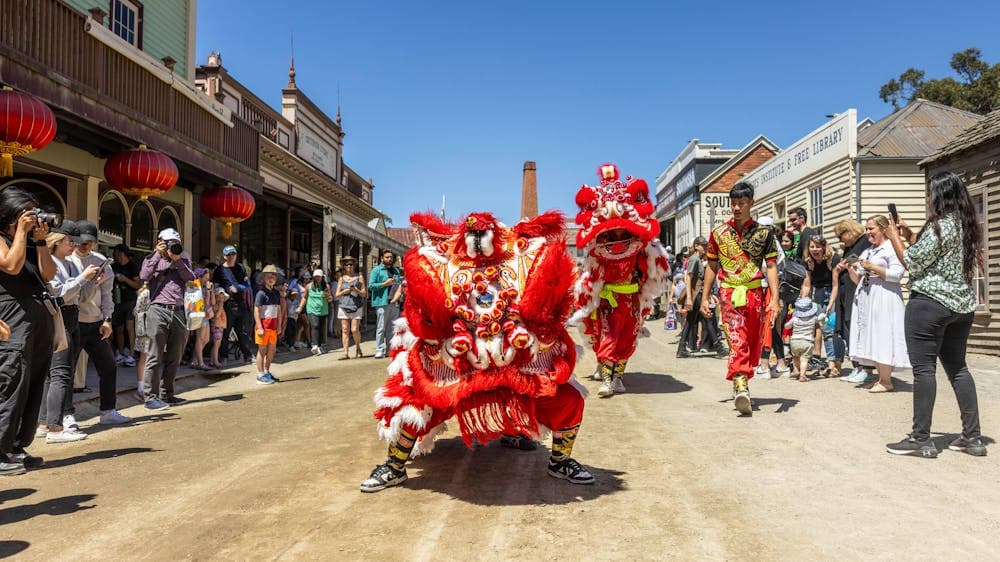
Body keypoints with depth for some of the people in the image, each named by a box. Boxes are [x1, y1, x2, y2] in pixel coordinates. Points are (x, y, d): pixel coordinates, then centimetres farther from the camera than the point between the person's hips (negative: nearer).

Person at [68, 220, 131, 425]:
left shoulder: (102, 262, 7)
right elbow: (80, 296, -13)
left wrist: (107, 319, 1)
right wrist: (92, 282, -26)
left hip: (96, 324, 5)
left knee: (109, 367, 10)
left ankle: (108, 411, 21)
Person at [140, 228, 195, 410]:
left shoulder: (183, 261, 19)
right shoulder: (152, 260, 11)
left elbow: (191, 277, 1)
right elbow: (145, 276, -9)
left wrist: (177, 260, -5)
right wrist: (158, 254, -5)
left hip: (178, 312, 4)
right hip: (158, 311, -4)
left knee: (174, 358, 10)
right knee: (155, 357, -5)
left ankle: (166, 393, 21)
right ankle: (150, 397, -1)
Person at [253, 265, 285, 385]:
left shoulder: (277, 293, 12)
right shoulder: (261, 293, -10)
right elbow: (256, 311, -13)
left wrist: (279, 325, 10)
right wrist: (260, 328, -17)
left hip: (273, 325, 7)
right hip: (264, 324, -7)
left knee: (272, 349, 13)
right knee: (262, 350, 0)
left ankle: (267, 372, 27)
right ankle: (260, 375, 8)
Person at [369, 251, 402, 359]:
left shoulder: (396, 270, 21)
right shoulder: (376, 270, 2)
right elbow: (371, 285, -7)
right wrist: (385, 284, -13)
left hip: (394, 302, 6)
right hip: (382, 302, -6)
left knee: (392, 328, 9)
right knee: (381, 328, -8)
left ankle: (390, 350, 15)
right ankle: (379, 351, -6)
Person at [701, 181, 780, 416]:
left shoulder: (764, 232, 5)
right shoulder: (718, 232, 7)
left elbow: (771, 266, 2)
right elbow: (712, 266, 13)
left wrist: (775, 299, -8)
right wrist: (705, 297, 10)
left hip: (755, 293, 2)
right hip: (729, 293, -2)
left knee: (754, 343, 9)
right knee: (737, 340, -18)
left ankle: (740, 383, 27)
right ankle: (742, 388, -30)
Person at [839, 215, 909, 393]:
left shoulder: (891, 248, -3)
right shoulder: (866, 252, 21)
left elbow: (897, 274, -15)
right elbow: (858, 280, 21)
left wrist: (872, 267, -16)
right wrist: (850, 269, 3)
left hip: (883, 298, -8)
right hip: (866, 297, 8)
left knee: (882, 336, -9)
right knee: (871, 337, 6)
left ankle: (886, 381, -5)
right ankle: (881, 377, 12)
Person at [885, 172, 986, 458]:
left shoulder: (940, 225, -14)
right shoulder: (968, 225, 13)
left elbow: (913, 262, -11)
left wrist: (895, 237, 1)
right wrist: (910, 236, 17)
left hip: (929, 303, -9)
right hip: (961, 305, 9)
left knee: (923, 368, -5)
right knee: (957, 367, 14)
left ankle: (921, 439, -2)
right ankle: (972, 437, 16)